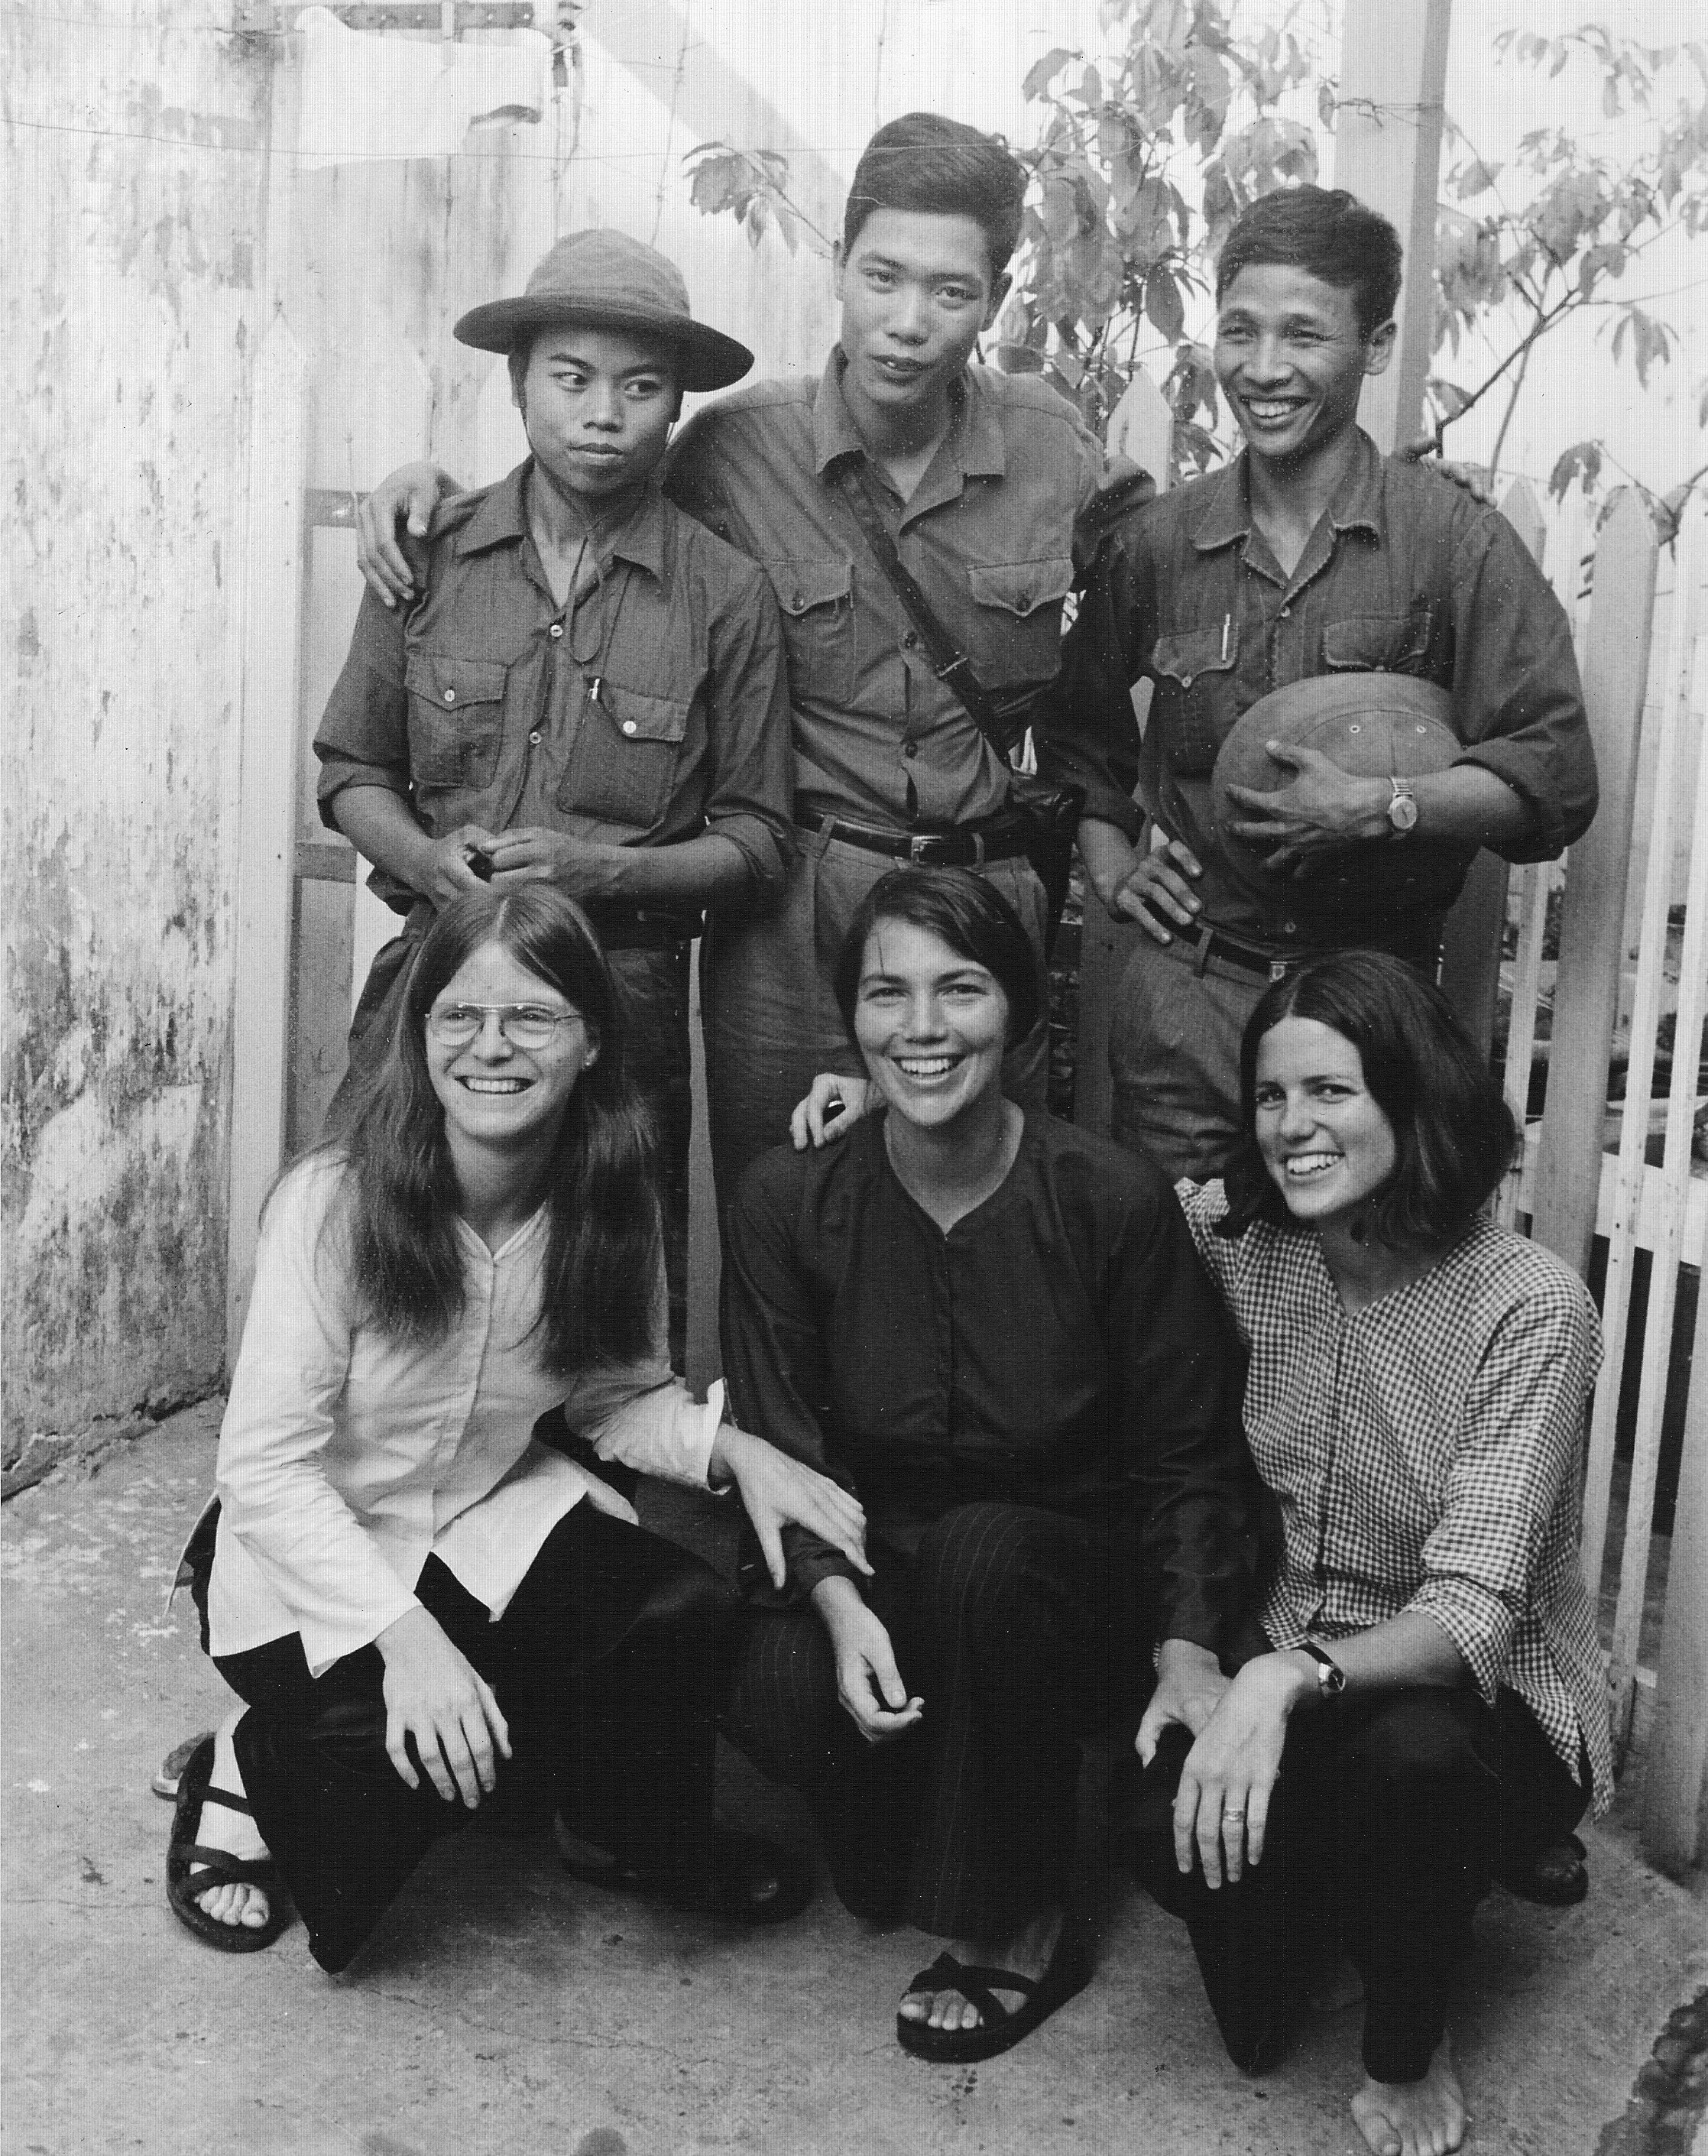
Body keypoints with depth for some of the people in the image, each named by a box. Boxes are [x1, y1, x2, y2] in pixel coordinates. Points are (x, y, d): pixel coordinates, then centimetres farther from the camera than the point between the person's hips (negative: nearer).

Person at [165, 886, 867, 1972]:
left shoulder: (608, 1202, -9)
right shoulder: (332, 1203, -25)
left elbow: (616, 1395, 4)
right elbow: (267, 1467, -24)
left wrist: (732, 1445, -16)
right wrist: (401, 1631, -35)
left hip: (499, 1515, 4)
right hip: (314, 1553, -4)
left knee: (682, 1616, -22)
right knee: (402, 1743, -29)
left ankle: (653, 1841, 9)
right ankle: (252, 1770, 7)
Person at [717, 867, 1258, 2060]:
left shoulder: (1115, 1199, -13)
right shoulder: (790, 1201, -7)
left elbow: (1187, 1460, -7)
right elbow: (781, 1446, -5)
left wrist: (1191, 1652, -21)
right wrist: (839, 1599, -23)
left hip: (1067, 1587, -1)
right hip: (881, 1575, 1)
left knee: (984, 1549, -34)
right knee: (779, 1691, -30)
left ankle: (1018, 1928, -11)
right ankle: (914, 1847, 6)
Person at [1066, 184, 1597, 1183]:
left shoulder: (1458, 542, -5)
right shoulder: (1158, 542, 4)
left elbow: (1556, 779, -9)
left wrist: (1380, 809, -20)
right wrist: (1107, 857, 8)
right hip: (1184, 995, 2)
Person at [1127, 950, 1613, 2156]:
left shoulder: (1530, 1304, -19)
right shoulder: (1240, 1240, -6)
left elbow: (1472, 1614, -26)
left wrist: (1289, 1676, -43)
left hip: (1488, 1702, -3)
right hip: (1281, 1677, 3)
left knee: (1406, 1753, -36)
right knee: (1171, 1820, -28)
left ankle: (1410, 2054, -4)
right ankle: (1299, 1917, 10)